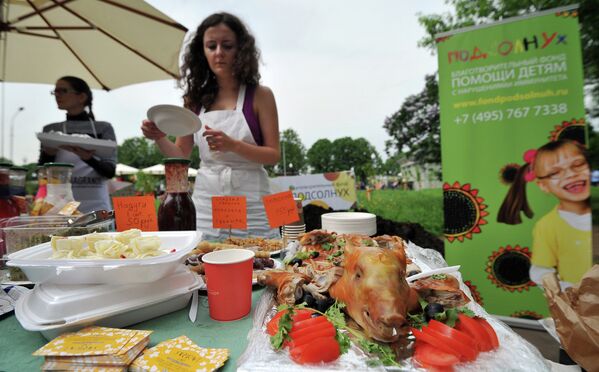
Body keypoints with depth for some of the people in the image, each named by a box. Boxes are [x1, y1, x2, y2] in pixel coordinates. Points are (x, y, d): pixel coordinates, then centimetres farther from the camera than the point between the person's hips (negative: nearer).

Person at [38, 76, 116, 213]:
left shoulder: (104, 128, 4)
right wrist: (48, 154, -11)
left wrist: (89, 158, -22)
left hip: (96, 206, -1)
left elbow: (110, 171, -3)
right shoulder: (51, 130, 10)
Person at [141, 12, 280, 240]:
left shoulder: (259, 95, -2)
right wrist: (159, 138, -7)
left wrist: (233, 145, -20)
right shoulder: (196, 98, 7)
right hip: (206, 205, 3)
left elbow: (273, 155, -6)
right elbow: (181, 154, 12)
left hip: (250, 206, -2)